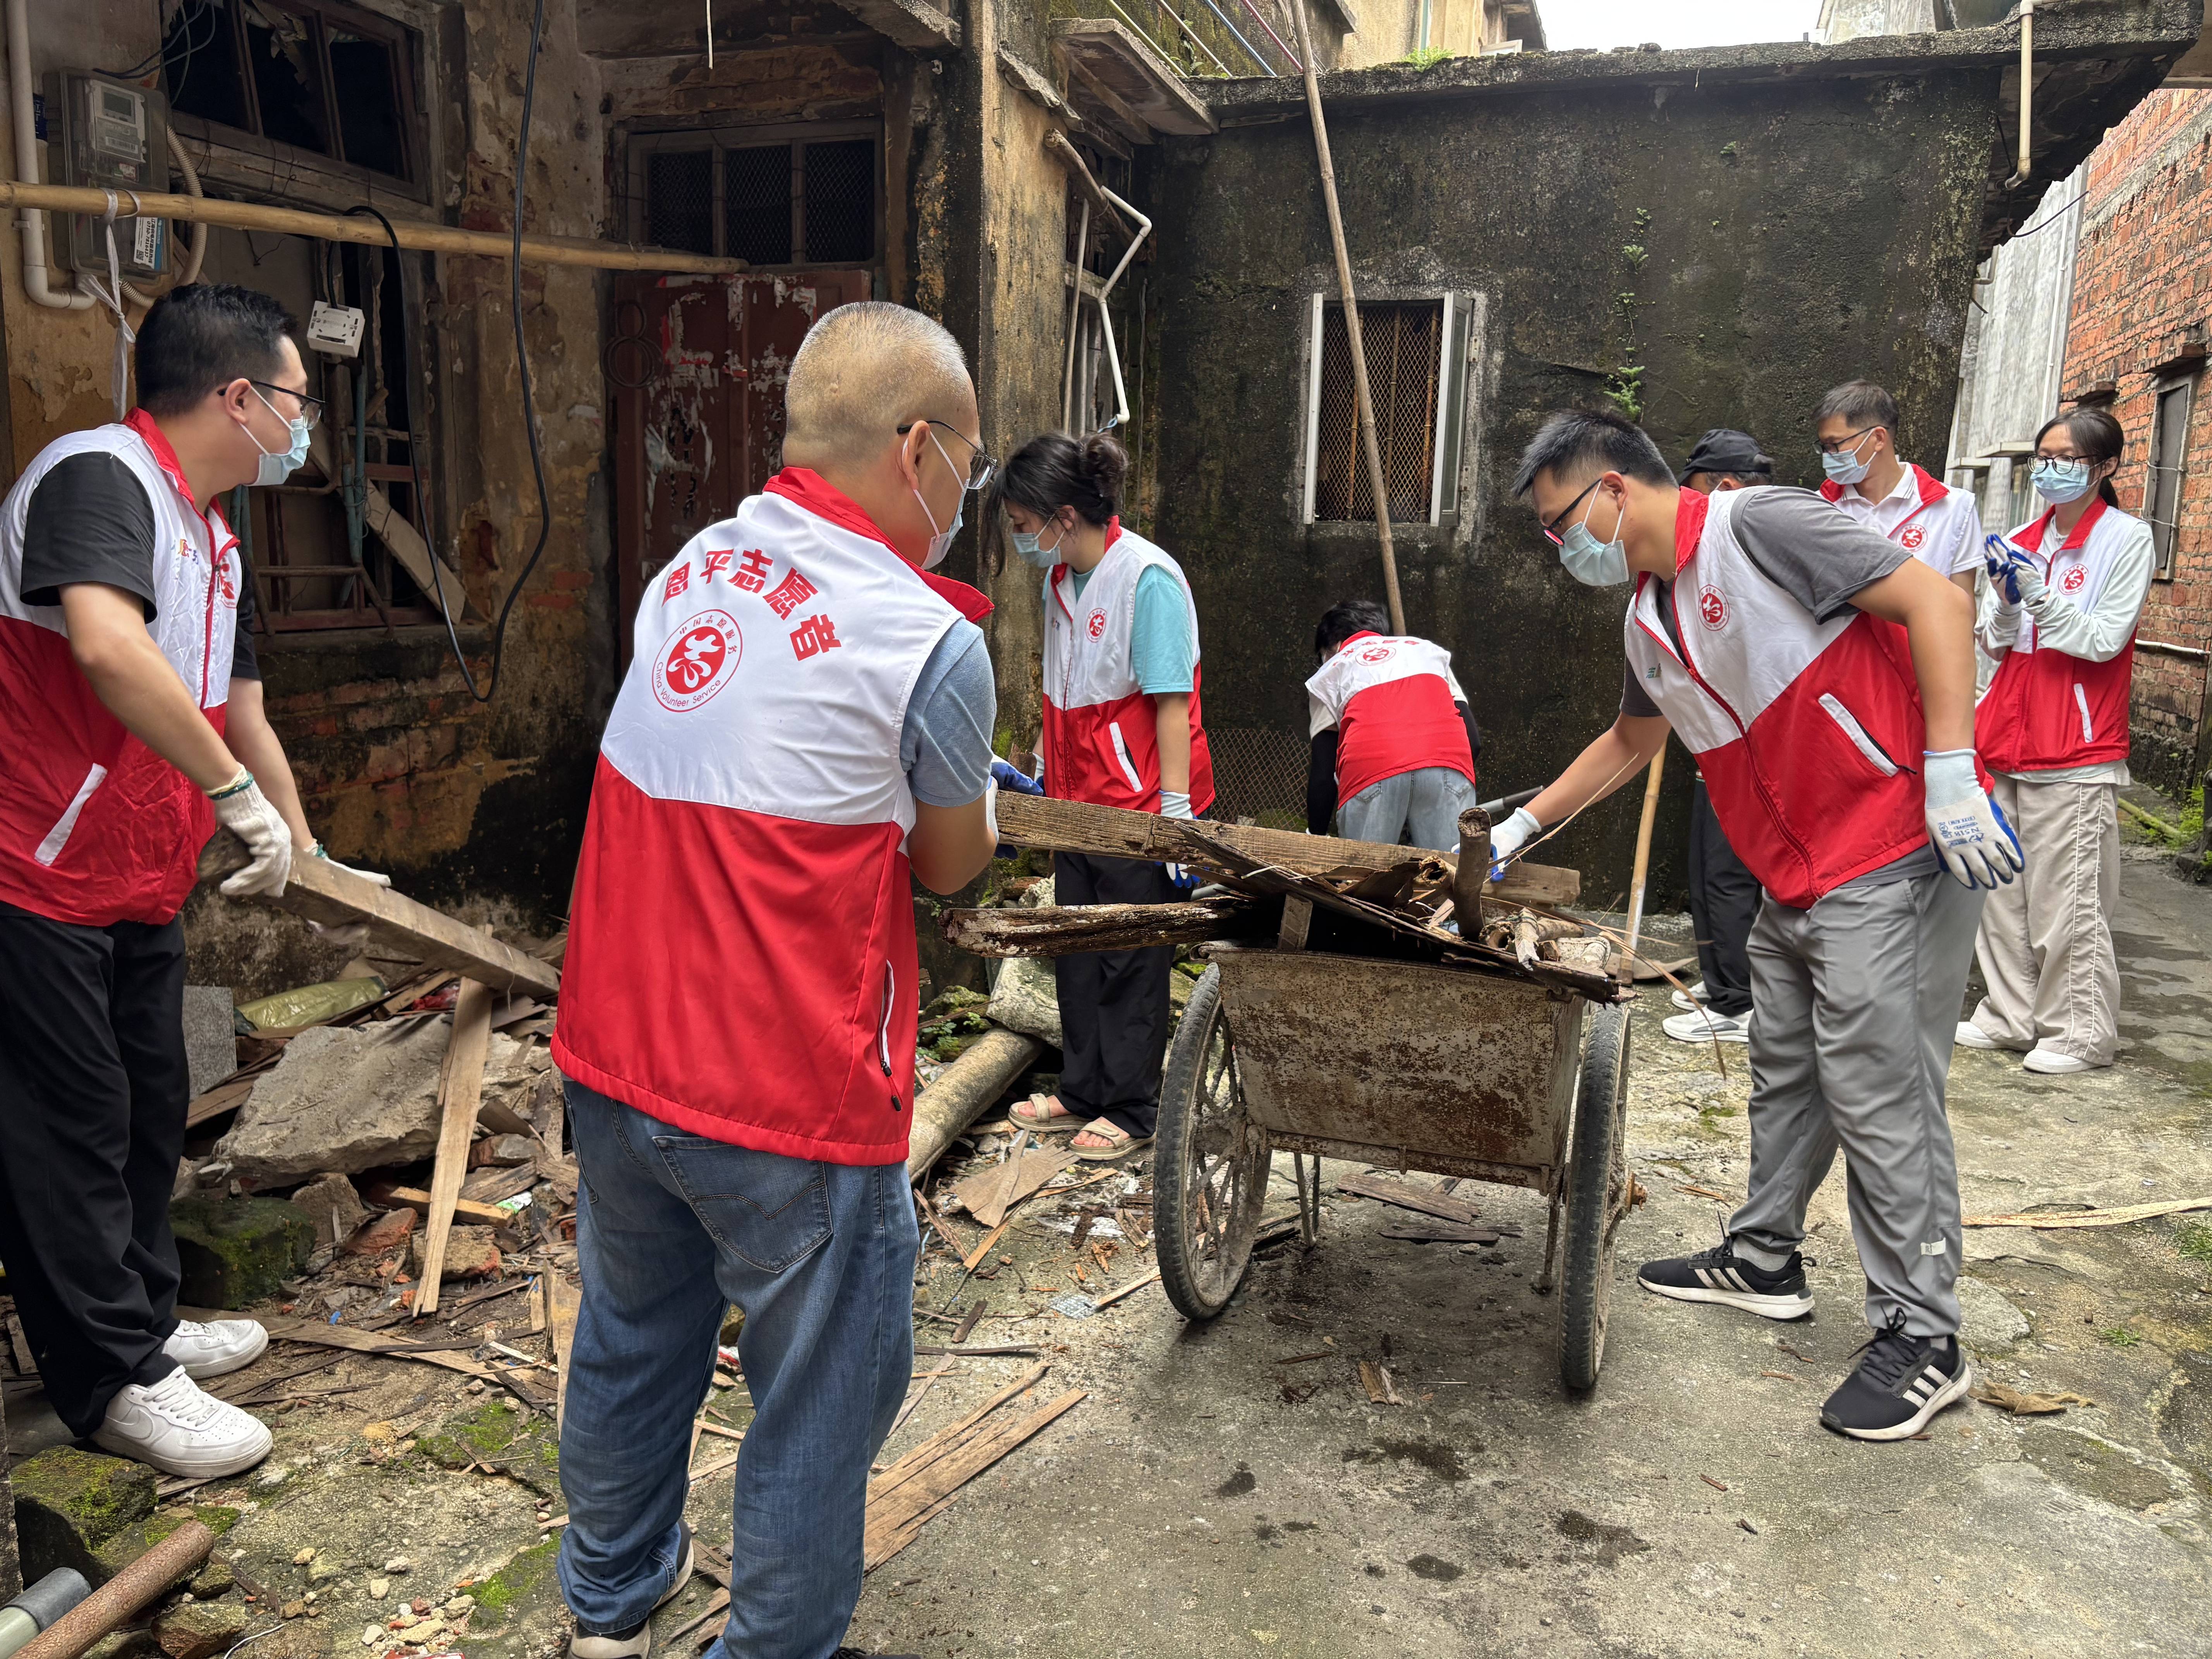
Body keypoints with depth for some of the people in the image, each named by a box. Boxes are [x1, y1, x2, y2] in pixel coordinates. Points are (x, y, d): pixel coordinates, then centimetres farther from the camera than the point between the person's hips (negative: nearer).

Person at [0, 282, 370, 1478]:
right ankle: (114, 1380, 14)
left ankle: (141, 1324, 34)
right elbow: (107, 646, -37)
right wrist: (238, 795, -31)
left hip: (142, 889, 10)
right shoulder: (100, 474, -17)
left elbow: (242, 720, 21)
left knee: (149, 1112, 18)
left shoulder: (213, 540, 14)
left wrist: (310, 858, 25)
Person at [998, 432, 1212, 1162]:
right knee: (1076, 953, 15)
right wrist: (1039, 771, 22)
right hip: (1077, 802, 8)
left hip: (1138, 808, -8)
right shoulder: (1061, 578, 7)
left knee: (1131, 962, 4)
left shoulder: (1147, 578, -17)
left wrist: (1176, 815, -21)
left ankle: (1130, 1110, 18)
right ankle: (1082, 1092, 29)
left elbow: (1172, 704, -19)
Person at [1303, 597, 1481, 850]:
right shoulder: (1428, 650, 35)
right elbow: (1473, 741, 24)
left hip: (1370, 771, -1)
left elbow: (1324, 773, 18)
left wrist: (1317, 837, 26)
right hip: (1448, 765, 2)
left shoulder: (1330, 672, 28)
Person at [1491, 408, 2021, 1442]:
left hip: (1897, 856, -9)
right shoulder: (1648, 620, 13)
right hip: (1795, 881, 9)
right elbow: (1630, 743, 30)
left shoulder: (1755, 527, -14)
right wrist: (1522, 827, 28)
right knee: (1785, 1076, 18)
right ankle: (1763, 1260, 35)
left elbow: (1935, 600, -18)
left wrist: (1950, 769, -23)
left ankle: (1921, 1338, 9)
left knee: (1879, 1094, -4)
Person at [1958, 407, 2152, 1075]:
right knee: (2001, 891, 8)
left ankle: (2082, 1032, 7)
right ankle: (2012, 1015, 19)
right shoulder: (2021, 543, 12)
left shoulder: (2127, 539, -2)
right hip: (2006, 740, 6)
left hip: (2075, 752, -6)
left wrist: (2040, 595, -18)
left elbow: (2104, 640, -9)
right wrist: (2006, 603, -6)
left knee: (2066, 900, -5)